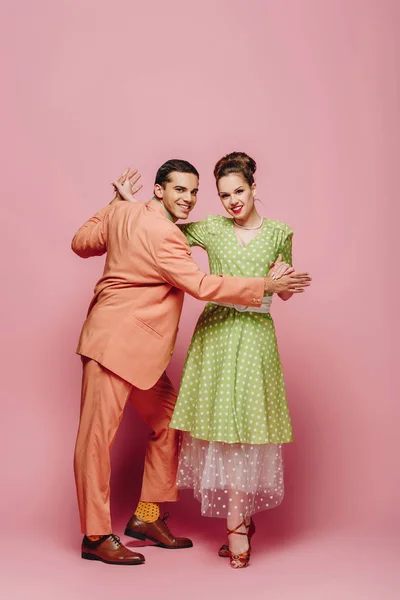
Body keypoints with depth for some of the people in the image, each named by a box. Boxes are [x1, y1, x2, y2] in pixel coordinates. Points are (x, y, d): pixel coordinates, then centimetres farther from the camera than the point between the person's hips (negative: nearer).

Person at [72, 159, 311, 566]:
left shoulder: (122, 212, 9)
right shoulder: (162, 234, -17)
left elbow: (81, 243, 19)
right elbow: (200, 286, -21)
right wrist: (265, 286, -15)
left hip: (139, 348, 11)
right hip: (114, 341, -11)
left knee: (168, 424, 13)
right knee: (98, 434, -3)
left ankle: (146, 518, 22)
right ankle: (95, 537, 4)